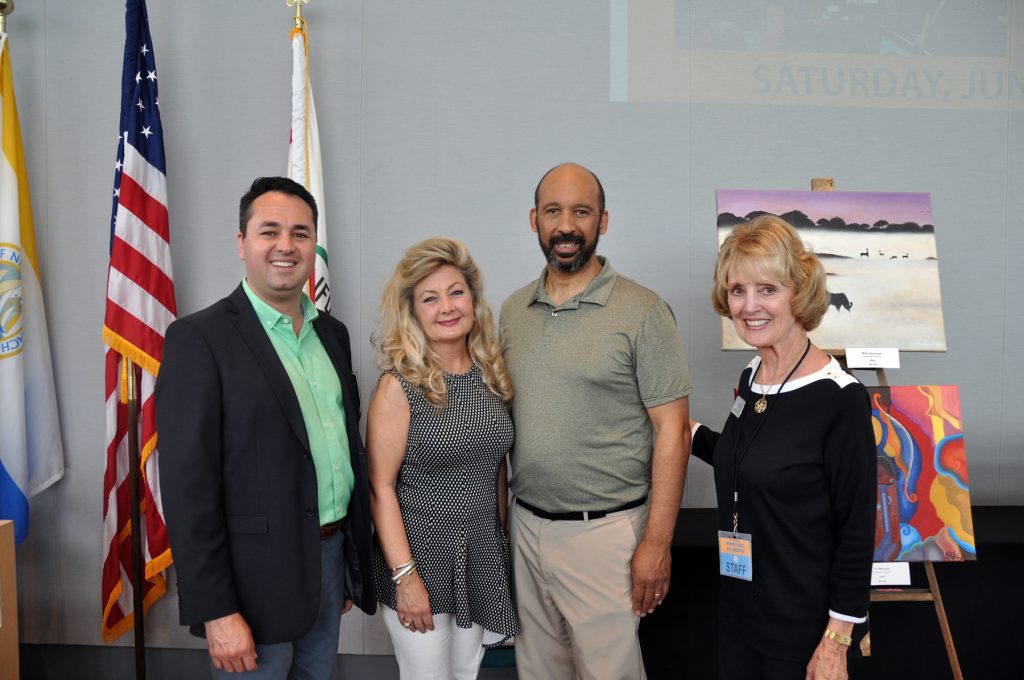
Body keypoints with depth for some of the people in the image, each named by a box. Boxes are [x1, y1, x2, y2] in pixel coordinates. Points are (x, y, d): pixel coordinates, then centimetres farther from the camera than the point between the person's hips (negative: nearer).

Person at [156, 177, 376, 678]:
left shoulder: (332, 333, 8)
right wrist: (216, 611, -17)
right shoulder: (199, 339, -13)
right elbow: (187, 484, -16)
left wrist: (355, 563, 13)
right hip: (257, 580, -6)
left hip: (333, 558, 6)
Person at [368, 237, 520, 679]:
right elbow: (380, 486, -14)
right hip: (420, 558, -5)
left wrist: (502, 540, 11)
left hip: (483, 558, 5)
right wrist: (406, 576, -16)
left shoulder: (492, 375, 2)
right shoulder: (399, 385, -14)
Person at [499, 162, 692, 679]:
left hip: (603, 530, -5)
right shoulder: (512, 310, 6)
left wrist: (656, 543, -14)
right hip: (525, 525, 5)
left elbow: (672, 431, -11)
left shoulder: (642, 312, -10)